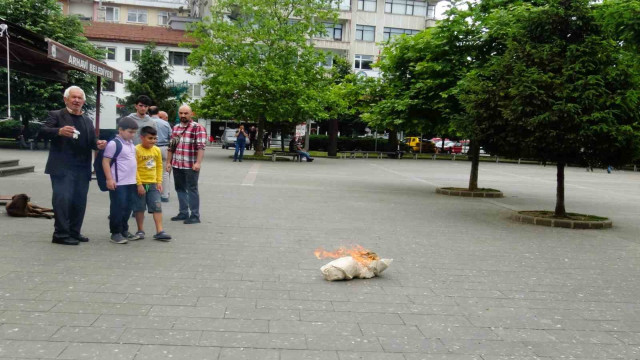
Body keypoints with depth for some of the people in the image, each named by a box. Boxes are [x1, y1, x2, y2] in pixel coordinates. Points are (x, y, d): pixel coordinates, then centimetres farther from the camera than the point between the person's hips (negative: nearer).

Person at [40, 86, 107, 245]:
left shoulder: (87, 120, 19)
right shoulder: (56, 115, 3)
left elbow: (91, 141, 18)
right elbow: (43, 131, -10)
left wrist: (98, 144, -6)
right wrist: (59, 131, -31)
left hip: (82, 168, 6)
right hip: (62, 167, -6)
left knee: (79, 201, 9)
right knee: (62, 199, -8)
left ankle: (74, 232, 18)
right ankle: (61, 234, -2)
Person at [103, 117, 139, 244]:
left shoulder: (131, 144, 14)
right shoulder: (113, 144, -11)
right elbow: (105, 161, -12)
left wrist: (135, 178, 21)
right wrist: (109, 179, -18)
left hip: (131, 182, 8)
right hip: (118, 183, -8)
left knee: (128, 207, 14)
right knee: (118, 208, -2)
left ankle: (124, 230, 25)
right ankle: (115, 233, 7)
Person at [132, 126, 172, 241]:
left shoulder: (157, 150, 7)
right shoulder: (136, 150, -11)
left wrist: (159, 182, 5)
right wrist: (139, 184, -16)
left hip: (153, 184, 4)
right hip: (140, 184, -4)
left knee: (157, 207, 0)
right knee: (139, 208, 7)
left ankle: (159, 231, 3)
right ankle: (140, 231, 21)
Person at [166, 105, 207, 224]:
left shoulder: (198, 128, -7)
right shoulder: (175, 128, 15)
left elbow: (201, 146, -15)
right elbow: (171, 147, 19)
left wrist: (198, 162, -23)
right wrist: (168, 162, 14)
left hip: (191, 166, -7)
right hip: (176, 165, 7)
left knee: (192, 190, -1)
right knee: (180, 189, 13)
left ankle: (195, 216, 6)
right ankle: (183, 213, 23)